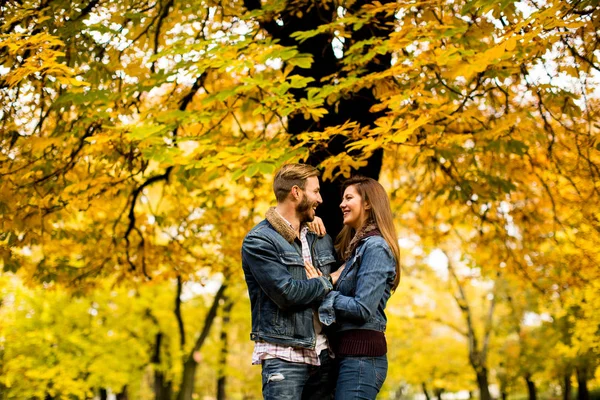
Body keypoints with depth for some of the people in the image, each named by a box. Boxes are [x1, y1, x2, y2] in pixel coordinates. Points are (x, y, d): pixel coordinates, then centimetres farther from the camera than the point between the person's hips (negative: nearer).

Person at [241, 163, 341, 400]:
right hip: (284, 356, -6)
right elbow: (286, 293, -17)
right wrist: (329, 283, -3)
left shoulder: (321, 238, 13)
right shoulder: (258, 242, -8)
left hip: (322, 354, 6)